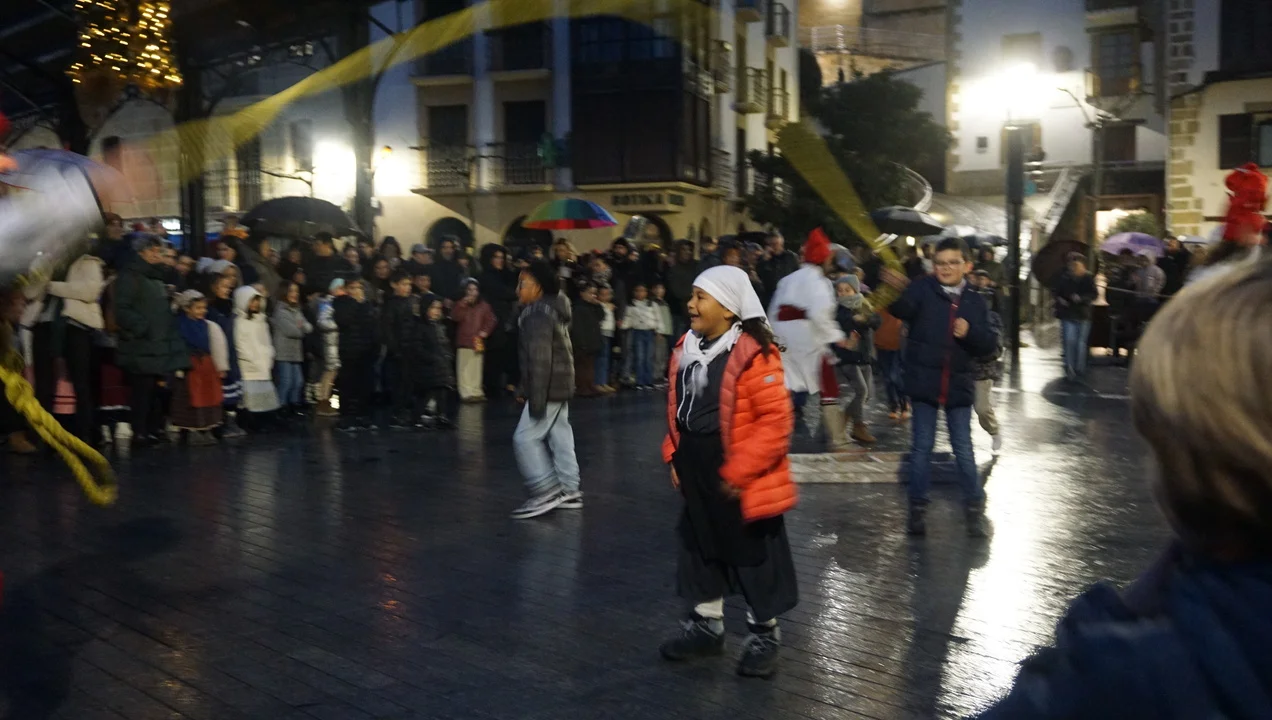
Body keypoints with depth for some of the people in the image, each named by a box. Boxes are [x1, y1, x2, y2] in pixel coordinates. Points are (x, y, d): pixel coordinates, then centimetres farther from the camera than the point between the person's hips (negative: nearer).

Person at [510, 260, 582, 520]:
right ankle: (569, 490, 19)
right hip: (560, 386, 10)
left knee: (525, 438, -6)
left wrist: (536, 398, -26)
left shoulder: (538, 315, -19)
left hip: (549, 389, -10)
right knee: (560, 437, 13)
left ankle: (545, 491, -5)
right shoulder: (551, 309, 14)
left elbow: (540, 360, -25)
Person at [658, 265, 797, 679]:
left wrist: (739, 471, -21)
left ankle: (764, 634, 26)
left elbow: (776, 420, -22)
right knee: (699, 547, 19)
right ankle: (706, 624, 36)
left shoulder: (753, 355, -21)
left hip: (740, 482, -8)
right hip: (696, 478, 8)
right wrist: (675, 457, 11)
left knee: (753, 556, 8)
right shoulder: (686, 349, 5)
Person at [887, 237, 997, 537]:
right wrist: (895, 292, -48)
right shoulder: (923, 289, -5)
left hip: (958, 385, 2)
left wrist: (970, 332, -17)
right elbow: (904, 309, -26)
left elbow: (988, 344, 4)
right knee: (921, 447, 6)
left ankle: (975, 507, 18)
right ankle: (917, 506, 17)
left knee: (963, 449, 7)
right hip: (924, 381, -2)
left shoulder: (975, 302, 4)